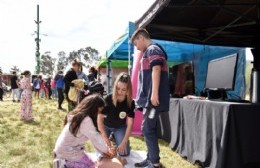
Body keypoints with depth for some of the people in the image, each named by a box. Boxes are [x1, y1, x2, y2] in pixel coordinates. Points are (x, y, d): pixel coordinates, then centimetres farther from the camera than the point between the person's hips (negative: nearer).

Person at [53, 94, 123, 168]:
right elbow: (96, 138, -18)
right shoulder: (86, 120, -25)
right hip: (69, 154, -9)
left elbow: (95, 136, 5)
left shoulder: (78, 116, 5)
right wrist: (107, 151, -1)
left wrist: (103, 151, 1)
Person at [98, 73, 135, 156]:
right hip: (106, 126, -1)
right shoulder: (108, 99, -28)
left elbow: (130, 124, -20)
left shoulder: (130, 103, -24)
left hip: (120, 127, 1)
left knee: (124, 152, -11)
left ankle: (115, 138, 20)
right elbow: (100, 118, -21)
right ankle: (112, 137, 17)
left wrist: (124, 142, -25)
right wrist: (104, 137, -28)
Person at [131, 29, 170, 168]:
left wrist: (154, 93, -27)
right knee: (150, 129, 13)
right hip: (149, 98, 10)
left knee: (147, 130, -7)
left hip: (153, 98, -10)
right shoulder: (149, 52, 24)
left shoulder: (153, 49, -6)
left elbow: (156, 70, -19)